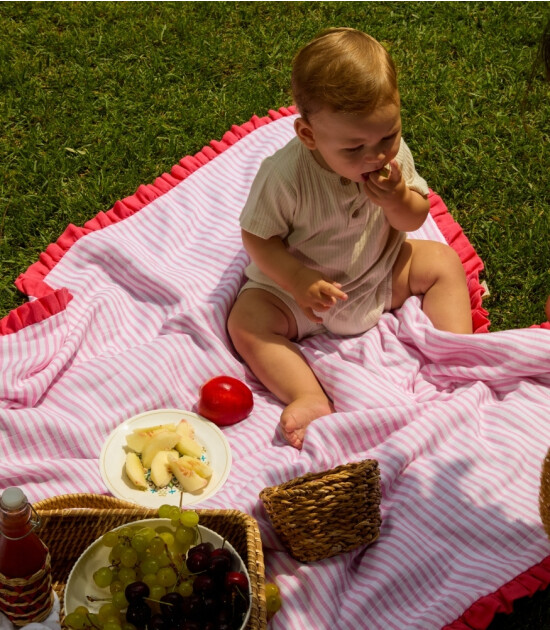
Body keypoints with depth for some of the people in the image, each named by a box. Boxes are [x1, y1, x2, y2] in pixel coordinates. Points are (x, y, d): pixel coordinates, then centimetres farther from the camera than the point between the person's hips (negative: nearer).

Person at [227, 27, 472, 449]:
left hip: (380, 272, 4)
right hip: (307, 288, -3)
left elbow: (415, 221, -5)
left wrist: (398, 201, -27)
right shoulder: (286, 175, -30)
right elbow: (257, 237, -20)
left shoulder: (393, 154, -16)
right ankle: (309, 398, -31)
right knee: (246, 320, -24)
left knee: (444, 262, -5)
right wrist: (298, 281, -32)